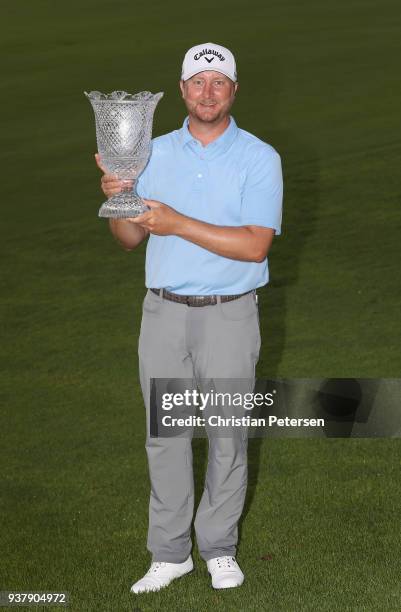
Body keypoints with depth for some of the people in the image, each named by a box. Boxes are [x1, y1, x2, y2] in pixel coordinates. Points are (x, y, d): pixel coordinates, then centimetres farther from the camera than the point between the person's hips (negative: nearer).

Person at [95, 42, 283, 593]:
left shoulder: (259, 158, -6)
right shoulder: (155, 153, 6)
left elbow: (255, 245, -17)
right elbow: (129, 239, 7)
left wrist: (178, 223, -22)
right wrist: (117, 197, -14)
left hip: (229, 315, -3)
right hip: (164, 311, 3)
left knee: (227, 436, 5)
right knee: (164, 434, 7)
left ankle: (219, 549, 21)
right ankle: (169, 553, 18)